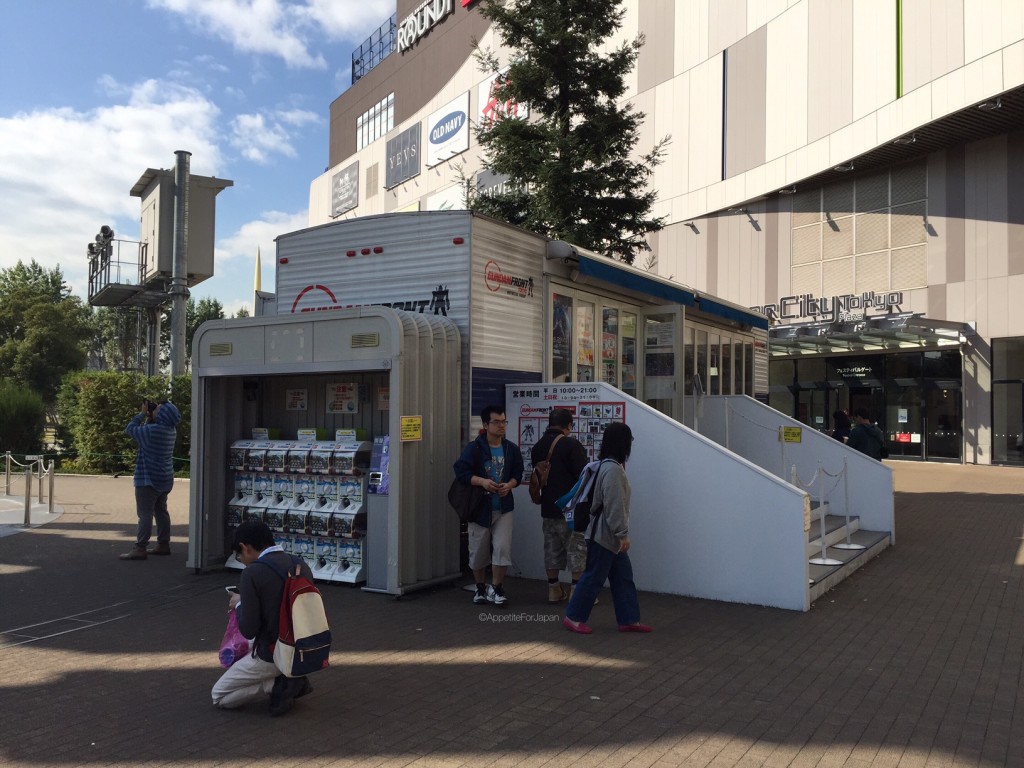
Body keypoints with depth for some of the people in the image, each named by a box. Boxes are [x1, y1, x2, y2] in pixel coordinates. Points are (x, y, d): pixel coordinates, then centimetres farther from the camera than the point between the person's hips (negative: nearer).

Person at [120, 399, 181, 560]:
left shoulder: (153, 430, -23)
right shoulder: (171, 430, 4)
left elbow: (131, 429, -9)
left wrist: (142, 414, 0)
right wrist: (147, 415, 7)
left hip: (149, 479, -9)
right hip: (165, 480, 9)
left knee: (145, 514, -7)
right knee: (161, 511, 15)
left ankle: (140, 548, -6)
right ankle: (163, 544, 22)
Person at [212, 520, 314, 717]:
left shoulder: (252, 573, -18)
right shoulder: (302, 565, 1)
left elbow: (248, 630, -17)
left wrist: (239, 606, 3)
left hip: (273, 656, -7)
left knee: (219, 697, 15)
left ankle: (280, 685, -4)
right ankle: (293, 678, 13)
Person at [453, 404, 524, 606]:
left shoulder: (512, 449, 4)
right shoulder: (474, 448, -6)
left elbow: (518, 474, 11)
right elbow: (461, 470, -10)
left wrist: (509, 485, -10)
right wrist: (482, 481, -22)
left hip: (503, 507, 2)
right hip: (479, 506, -2)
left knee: (503, 547, -8)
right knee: (478, 551, 8)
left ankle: (496, 588, 8)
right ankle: (481, 588, 28)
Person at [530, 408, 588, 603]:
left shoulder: (538, 447, 8)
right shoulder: (572, 445, -14)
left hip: (548, 508, 6)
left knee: (552, 549, 13)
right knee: (576, 548, 1)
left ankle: (554, 590, 18)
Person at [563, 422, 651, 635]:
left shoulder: (609, 465, 11)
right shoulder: (613, 469, -22)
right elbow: (615, 506, -24)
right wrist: (623, 534, -19)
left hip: (609, 534, 10)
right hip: (604, 534, -10)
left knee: (623, 577, 13)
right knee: (594, 577, 0)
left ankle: (629, 620, 19)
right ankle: (573, 617, 11)